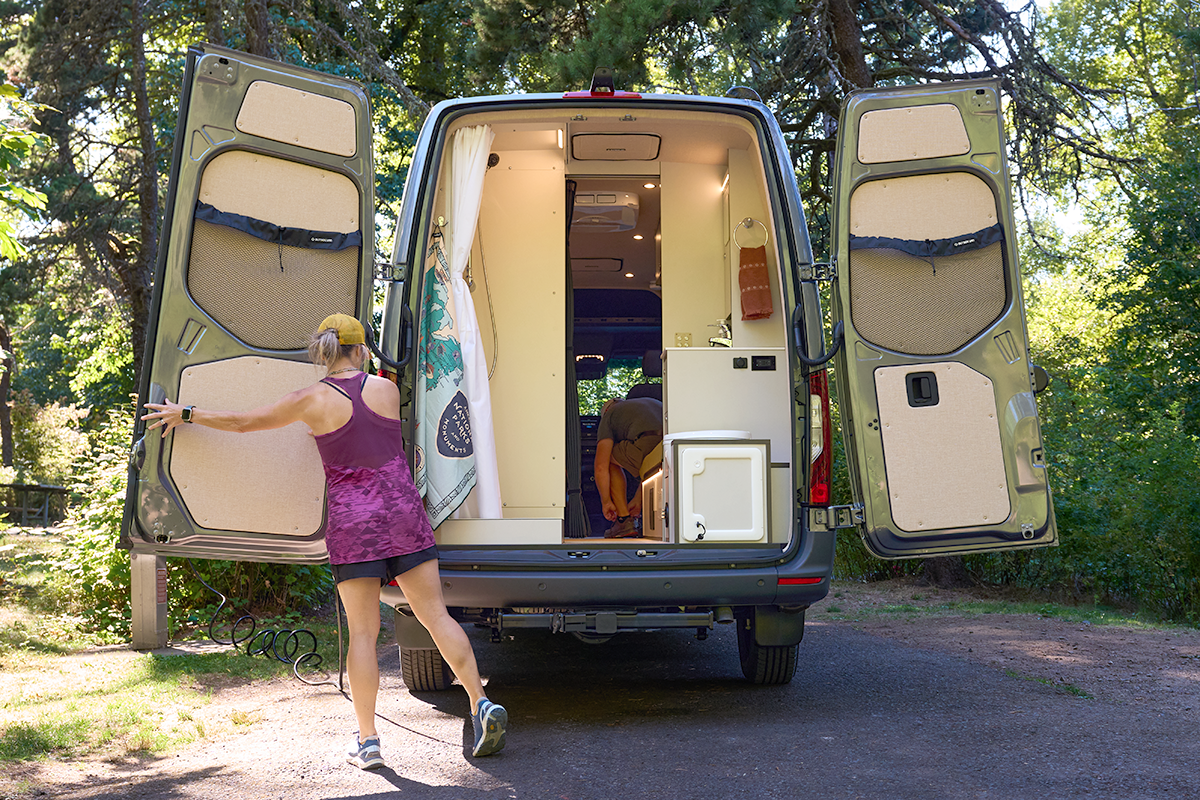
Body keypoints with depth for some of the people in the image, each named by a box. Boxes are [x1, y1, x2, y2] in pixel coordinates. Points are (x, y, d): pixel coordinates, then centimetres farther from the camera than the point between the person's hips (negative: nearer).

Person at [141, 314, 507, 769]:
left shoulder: (313, 400, -2)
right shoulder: (386, 389, 5)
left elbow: (244, 422, 7)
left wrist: (185, 415, 21)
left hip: (351, 519, -2)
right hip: (402, 509, 2)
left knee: (362, 631, 2)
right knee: (435, 615, 5)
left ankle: (367, 742, 4)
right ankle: (481, 705, -2)